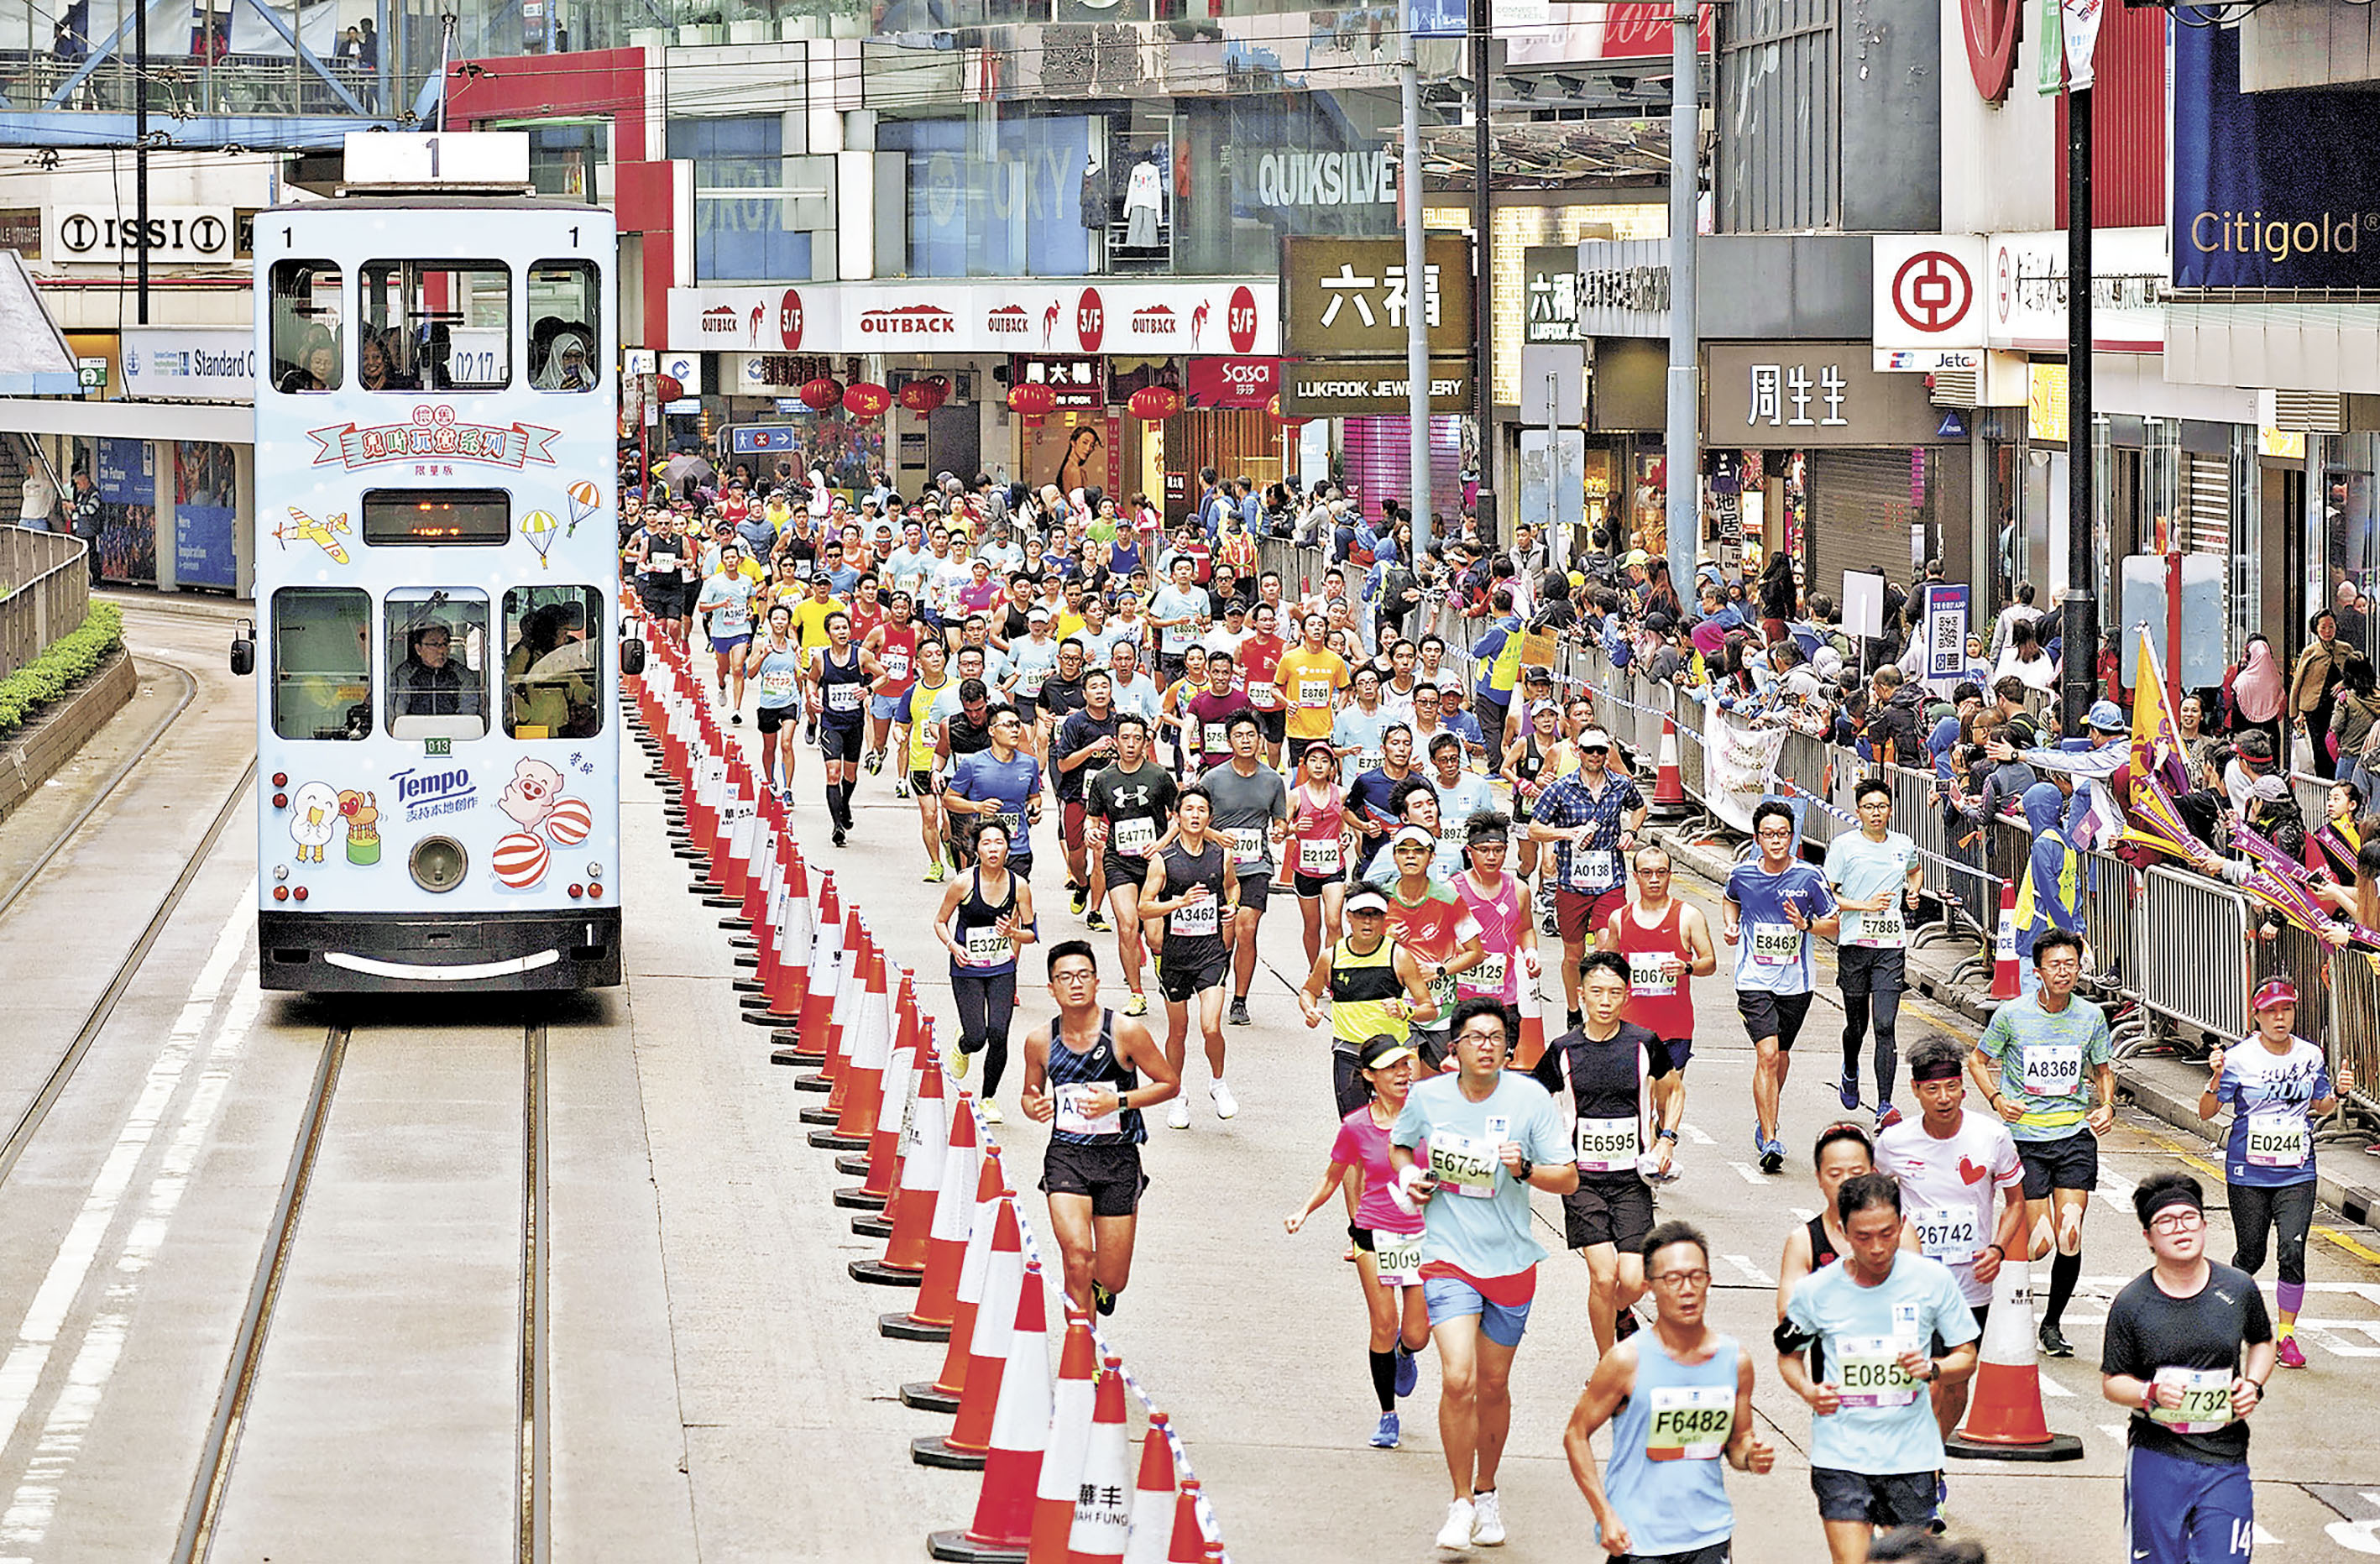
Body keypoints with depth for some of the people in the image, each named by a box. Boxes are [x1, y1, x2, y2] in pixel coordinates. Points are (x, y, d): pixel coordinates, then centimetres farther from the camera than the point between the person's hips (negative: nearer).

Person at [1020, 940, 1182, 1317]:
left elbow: (1170, 1084, 0)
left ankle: (1100, 1290, 42)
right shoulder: (1040, 1041, 0)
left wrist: (1118, 1102, -14)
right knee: (1077, 1255, -22)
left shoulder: (1125, 1032, -8)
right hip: (1065, 1154, 0)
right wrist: (1034, 1107, -8)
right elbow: (1029, 1093, 17)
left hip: (1118, 1158, 0)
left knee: (1112, 1281, 4)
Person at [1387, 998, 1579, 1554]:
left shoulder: (1530, 1098, -8)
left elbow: (1568, 1178, -4)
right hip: (1448, 1257, -1)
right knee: (1458, 1380, -16)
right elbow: (1400, 1146, 17)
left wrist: (1524, 1169, -22)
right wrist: (1410, 1176, -3)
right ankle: (1461, 1504, -3)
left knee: (1493, 1385, 12)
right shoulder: (1427, 1097, -4)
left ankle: (1487, 1493, 34)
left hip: (1510, 1261, 1)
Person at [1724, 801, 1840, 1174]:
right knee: (1767, 1054, -15)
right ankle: (1770, 1142, -15)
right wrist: (1732, 925, 3)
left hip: (1795, 981, 1)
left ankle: (1766, 1121, 41)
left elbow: (1834, 923, 2)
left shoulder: (1808, 877, -7)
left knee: (1781, 1053, 16)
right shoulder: (1741, 875, -3)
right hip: (1754, 979, -1)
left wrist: (1806, 925, -17)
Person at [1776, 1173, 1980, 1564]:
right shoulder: (1817, 1290, -5)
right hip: (1841, 1455, -1)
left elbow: (1966, 1356, 6)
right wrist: (1808, 1391, -6)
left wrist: (1932, 1369, -15)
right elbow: (1788, 1353, 13)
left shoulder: (1932, 1279, -4)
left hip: (1912, 1456, 1)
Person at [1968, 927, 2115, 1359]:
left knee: (2070, 1239, -6)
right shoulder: (2012, 1015, -5)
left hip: (2076, 1133, 2)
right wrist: (1997, 1100, -9)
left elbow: (2103, 1070, 18)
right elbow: (1979, 1061, 8)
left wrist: (2107, 1106, -1)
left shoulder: (2090, 1016, 3)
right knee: (2039, 1243, -7)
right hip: (2026, 1135, -2)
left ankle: (2052, 1323, 14)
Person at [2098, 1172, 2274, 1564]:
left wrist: (2254, 1385, 2)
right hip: (2156, 1456, -1)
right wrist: (2151, 1393, -17)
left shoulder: (2239, 1289, 1)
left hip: (2225, 1461, 1)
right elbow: (2111, 1382, 3)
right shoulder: (2131, 1304, -5)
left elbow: (2262, 1341, 21)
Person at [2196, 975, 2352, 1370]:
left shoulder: (2310, 1056, 3)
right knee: (2250, 1256, 5)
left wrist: (2338, 1091, -3)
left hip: (2296, 1174, 2)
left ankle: (2286, 1334, 4)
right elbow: (2207, 1112, -6)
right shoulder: (2239, 1057, -8)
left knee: (2292, 1252, -11)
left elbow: (2320, 1107, 17)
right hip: (2248, 1174, -2)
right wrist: (2216, 1080, -24)